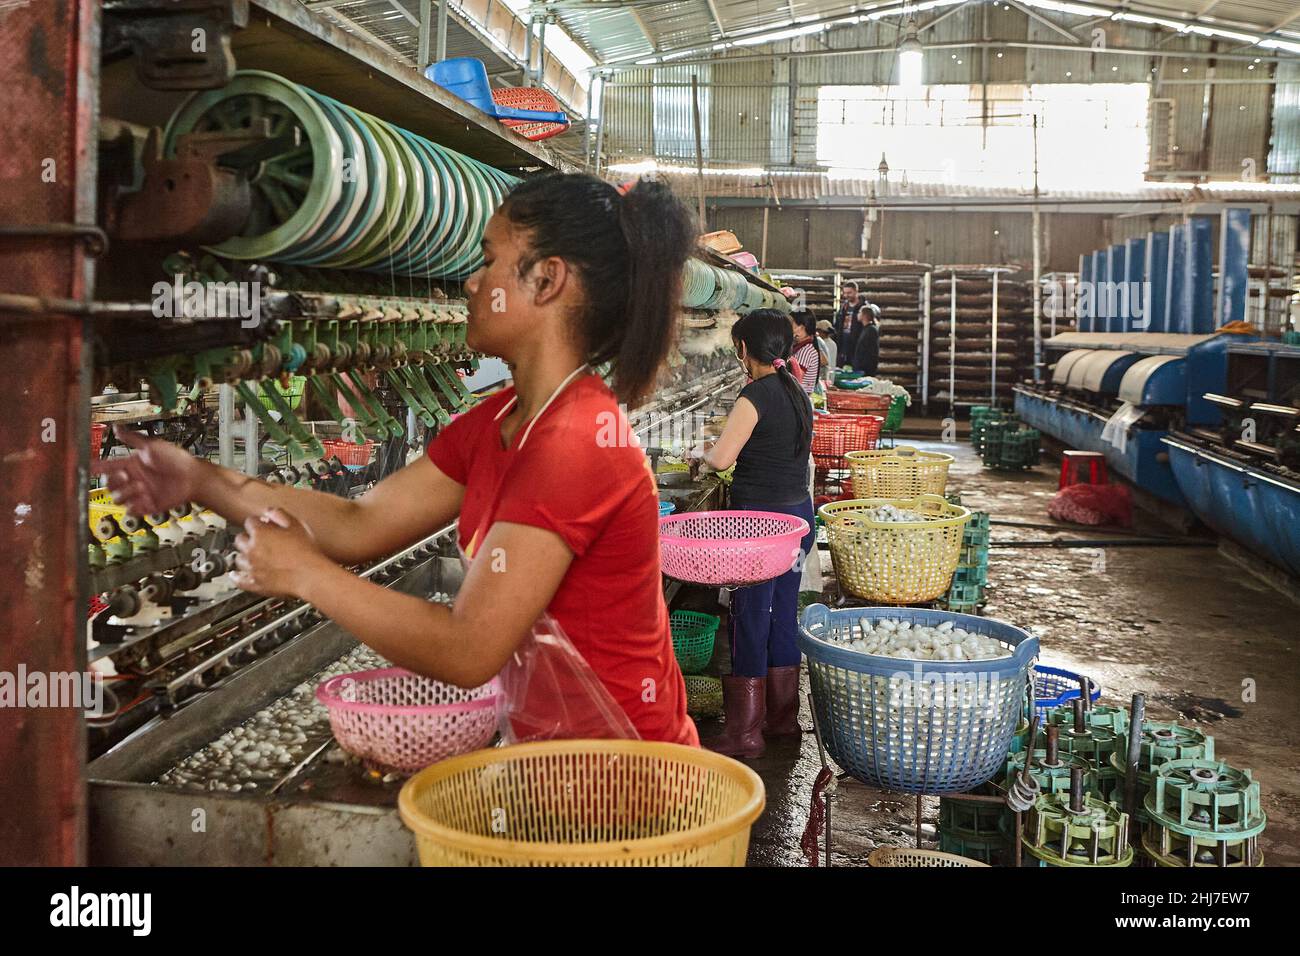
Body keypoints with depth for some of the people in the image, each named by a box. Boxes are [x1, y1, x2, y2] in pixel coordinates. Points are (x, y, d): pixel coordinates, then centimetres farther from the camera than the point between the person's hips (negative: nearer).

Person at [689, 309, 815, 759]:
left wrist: (703, 451, 2)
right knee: (784, 615, 16)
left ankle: (744, 732, 5)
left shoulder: (756, 394, -16)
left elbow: (721, 458, -19)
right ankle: (783, 717, 26)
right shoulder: (797, 392, 9)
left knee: (750, 620, -1)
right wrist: (731, 447, 20)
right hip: (799, 513, 8)